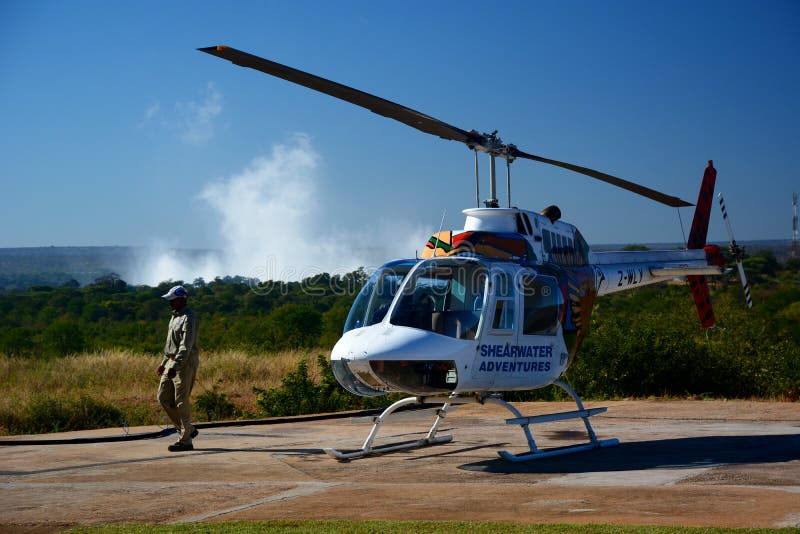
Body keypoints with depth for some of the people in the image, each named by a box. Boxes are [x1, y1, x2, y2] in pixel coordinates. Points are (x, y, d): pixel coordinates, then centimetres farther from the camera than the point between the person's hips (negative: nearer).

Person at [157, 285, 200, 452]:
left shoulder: (188, 318, -15)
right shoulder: (175, 316, 16)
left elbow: (186, 346, -23)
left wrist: (175, 367, -28)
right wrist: (164, 363, 23)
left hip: (185, 363, -10)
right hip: (173, 362, 10)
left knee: (181, 402, -6)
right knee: (164, 397, 8)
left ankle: (185, 441, 1)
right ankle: (188, 429, 17)